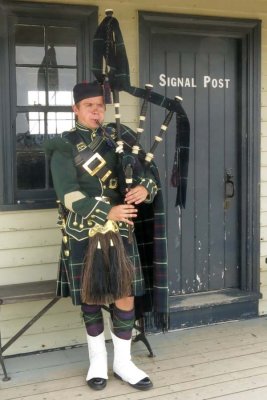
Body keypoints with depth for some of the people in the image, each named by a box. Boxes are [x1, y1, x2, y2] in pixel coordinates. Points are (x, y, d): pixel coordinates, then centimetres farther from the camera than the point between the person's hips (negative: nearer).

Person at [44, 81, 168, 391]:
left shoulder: (118, 139, 9)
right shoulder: (64, 148, -4)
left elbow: (145, 173, 6)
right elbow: (70, 196, -14)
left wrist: (144, 188, -18)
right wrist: (107, 212, -25)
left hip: (120, 233, 3)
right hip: (83, 236, -3)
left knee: (125, 297, 4)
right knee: (90, 299, 9)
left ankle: (123, 362, 21)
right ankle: (98, 360, 28)